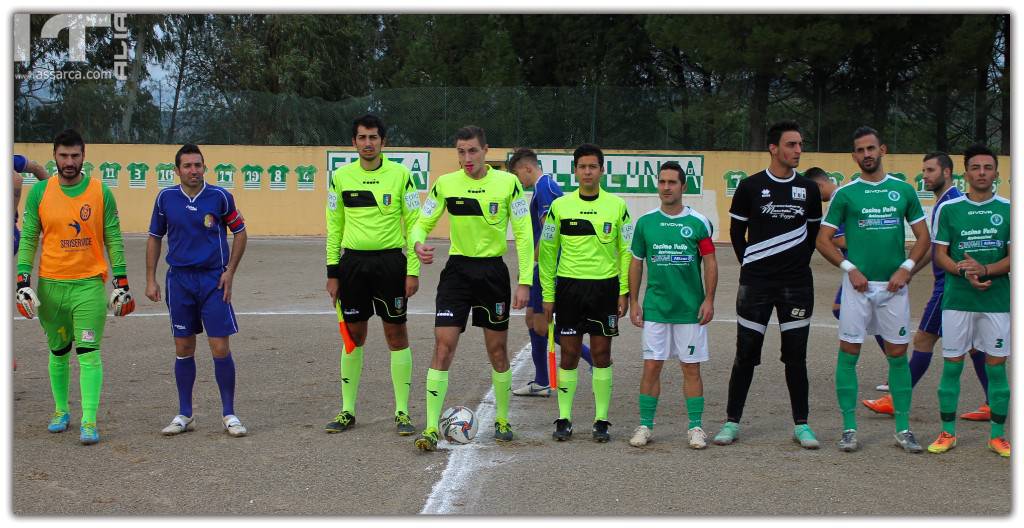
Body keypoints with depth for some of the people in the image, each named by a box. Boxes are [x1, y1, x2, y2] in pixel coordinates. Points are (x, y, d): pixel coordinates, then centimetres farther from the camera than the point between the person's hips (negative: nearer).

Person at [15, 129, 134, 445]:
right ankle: (61, 411, 28)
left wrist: (121, 283, 0)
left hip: (90, 284, -2)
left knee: (89, 353, -8)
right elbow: (28, 239, 4)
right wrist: (23, 283, -4)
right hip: (51, 285, 2)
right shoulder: (40, 192, 2)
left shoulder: (100, 192, 0)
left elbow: (113, 239, 3)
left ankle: (89, 422, -7)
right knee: (58, 352, 13)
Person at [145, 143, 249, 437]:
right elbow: (154, 238, 11)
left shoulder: (220, 197, -4)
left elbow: (240, 233, 6)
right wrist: (151, 279, 5)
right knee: (184, 349, 7)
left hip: (213, 279, -2)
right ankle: (184, 415, 17)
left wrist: (230, 272, -2)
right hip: (179, 279, 2)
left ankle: (229, 414, 7)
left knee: (221, 348, -5)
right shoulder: (165, 198, 1)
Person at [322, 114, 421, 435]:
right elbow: (334, 226, 10)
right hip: (353, 262, 2)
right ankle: (348, 411, 16)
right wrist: (332, 271, 5)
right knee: (354, 335, 7)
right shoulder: (341, 177, 5)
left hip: (391, 261, -2)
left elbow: (414, 224, -1)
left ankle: (402, 412, 9)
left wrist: (413, 271, -6)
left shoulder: (400, 175, -2)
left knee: (396, 334, 1)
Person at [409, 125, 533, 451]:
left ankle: (502, 420, 27)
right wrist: (418, 244, -20)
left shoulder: (507, 183, -5)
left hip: (493, 271, 0)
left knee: (497, 350, 9)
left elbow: (523, 233, -3)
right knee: (443, 347, -9)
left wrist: (525, 282, -9)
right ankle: (431, 428, -8)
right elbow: (422, 223, 4)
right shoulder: (445, 184, -1)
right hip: (457, 269, 0)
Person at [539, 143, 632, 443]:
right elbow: (547, 251, 6)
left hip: (605, 286, 0)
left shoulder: (617, 206, 2)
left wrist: (624, 292, -1)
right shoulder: (560, 206, 2)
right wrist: (547, 295, 2)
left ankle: (601, 420, 11)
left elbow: (626, 251, 5)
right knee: (569, 354, 2)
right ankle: (564, 419, 11)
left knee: (601, 354, 3)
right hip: (569, 286, 0)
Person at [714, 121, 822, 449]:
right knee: (746, 354, 3)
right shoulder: (750, 187, -1)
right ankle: (732, 421, 11)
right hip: (756, 283, -2)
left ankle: (801, 425, 12)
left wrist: (799, 264, 8)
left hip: (797, 285, 2)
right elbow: (737, 232, 7)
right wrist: (750, 265, 3)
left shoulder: (808, 189, 7)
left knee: (796, 355, 5)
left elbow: (814, 233, 16)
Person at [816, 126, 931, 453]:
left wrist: (906, 268, -5)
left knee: (898, 354, 5)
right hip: (858, 284, -1)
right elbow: (823, 239, 2)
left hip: (894, 285, 1)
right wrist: (849, 268, -9)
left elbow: (923, 236, 9)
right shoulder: (845, 194, 1)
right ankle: (849, 428, 6)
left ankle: (903, 429, 13)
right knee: (848, 353, -1)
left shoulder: (903, 190, 6)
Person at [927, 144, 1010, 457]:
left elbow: (1014, 257, -1)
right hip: (957, 299, 0)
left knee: (996, 366, 3)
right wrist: (965, 272, -16)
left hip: (997, 300, 0)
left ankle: (997, 435, 14)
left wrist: (985, 270, -19)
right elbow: (940, 255, 2)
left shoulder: (1009, 210, 2)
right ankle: (947, 433, 14)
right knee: (952, 365, 4)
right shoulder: (949, 209, 3)